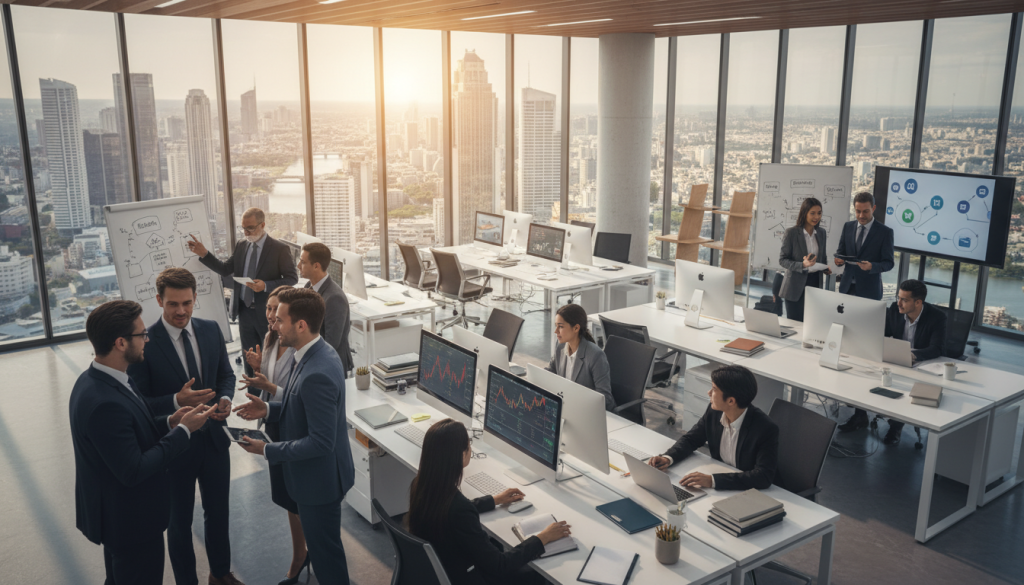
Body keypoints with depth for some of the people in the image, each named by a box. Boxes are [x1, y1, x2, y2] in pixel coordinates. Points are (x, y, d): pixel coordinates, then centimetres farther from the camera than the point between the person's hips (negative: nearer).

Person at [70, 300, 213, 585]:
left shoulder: (96, 380, -3)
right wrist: (183, 431, -22)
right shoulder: (104, 403, -34)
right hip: (131, 520, -10)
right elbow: (133, 471, -29)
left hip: (116, 514, 10)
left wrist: (169, 423, -6)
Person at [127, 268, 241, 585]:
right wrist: (177, 401, -33)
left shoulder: (211, 330, -5)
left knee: (218, 512, 22)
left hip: (214, 439, 4)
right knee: (179, 522, 16)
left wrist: (225, 399, -15)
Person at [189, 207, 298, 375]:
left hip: (267, 313, -5)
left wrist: (266, 286, -24)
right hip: (244, 311, 5)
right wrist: (204, 254, -6)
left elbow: (292, 279, -11)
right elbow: (225, 270, 6)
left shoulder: (279, 249, -9)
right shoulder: (241, 246, 7)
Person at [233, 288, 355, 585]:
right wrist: (268, 409, 1)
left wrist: (267, 450, -21)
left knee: (324, 549, 12)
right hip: (318, 473, 9)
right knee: (322, 544, 27)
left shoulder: (317, 374, -33)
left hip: (319, 479, -9)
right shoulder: (315, 353, -2)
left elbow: (320, 442, -29)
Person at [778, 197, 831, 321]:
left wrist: (826, 268, -1)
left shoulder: (821, 233, 8)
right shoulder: (792, 233, -8)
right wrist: (802, 265, -23)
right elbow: (782, 259, -8)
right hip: (796, 287, -5)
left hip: (815, 283, 5)